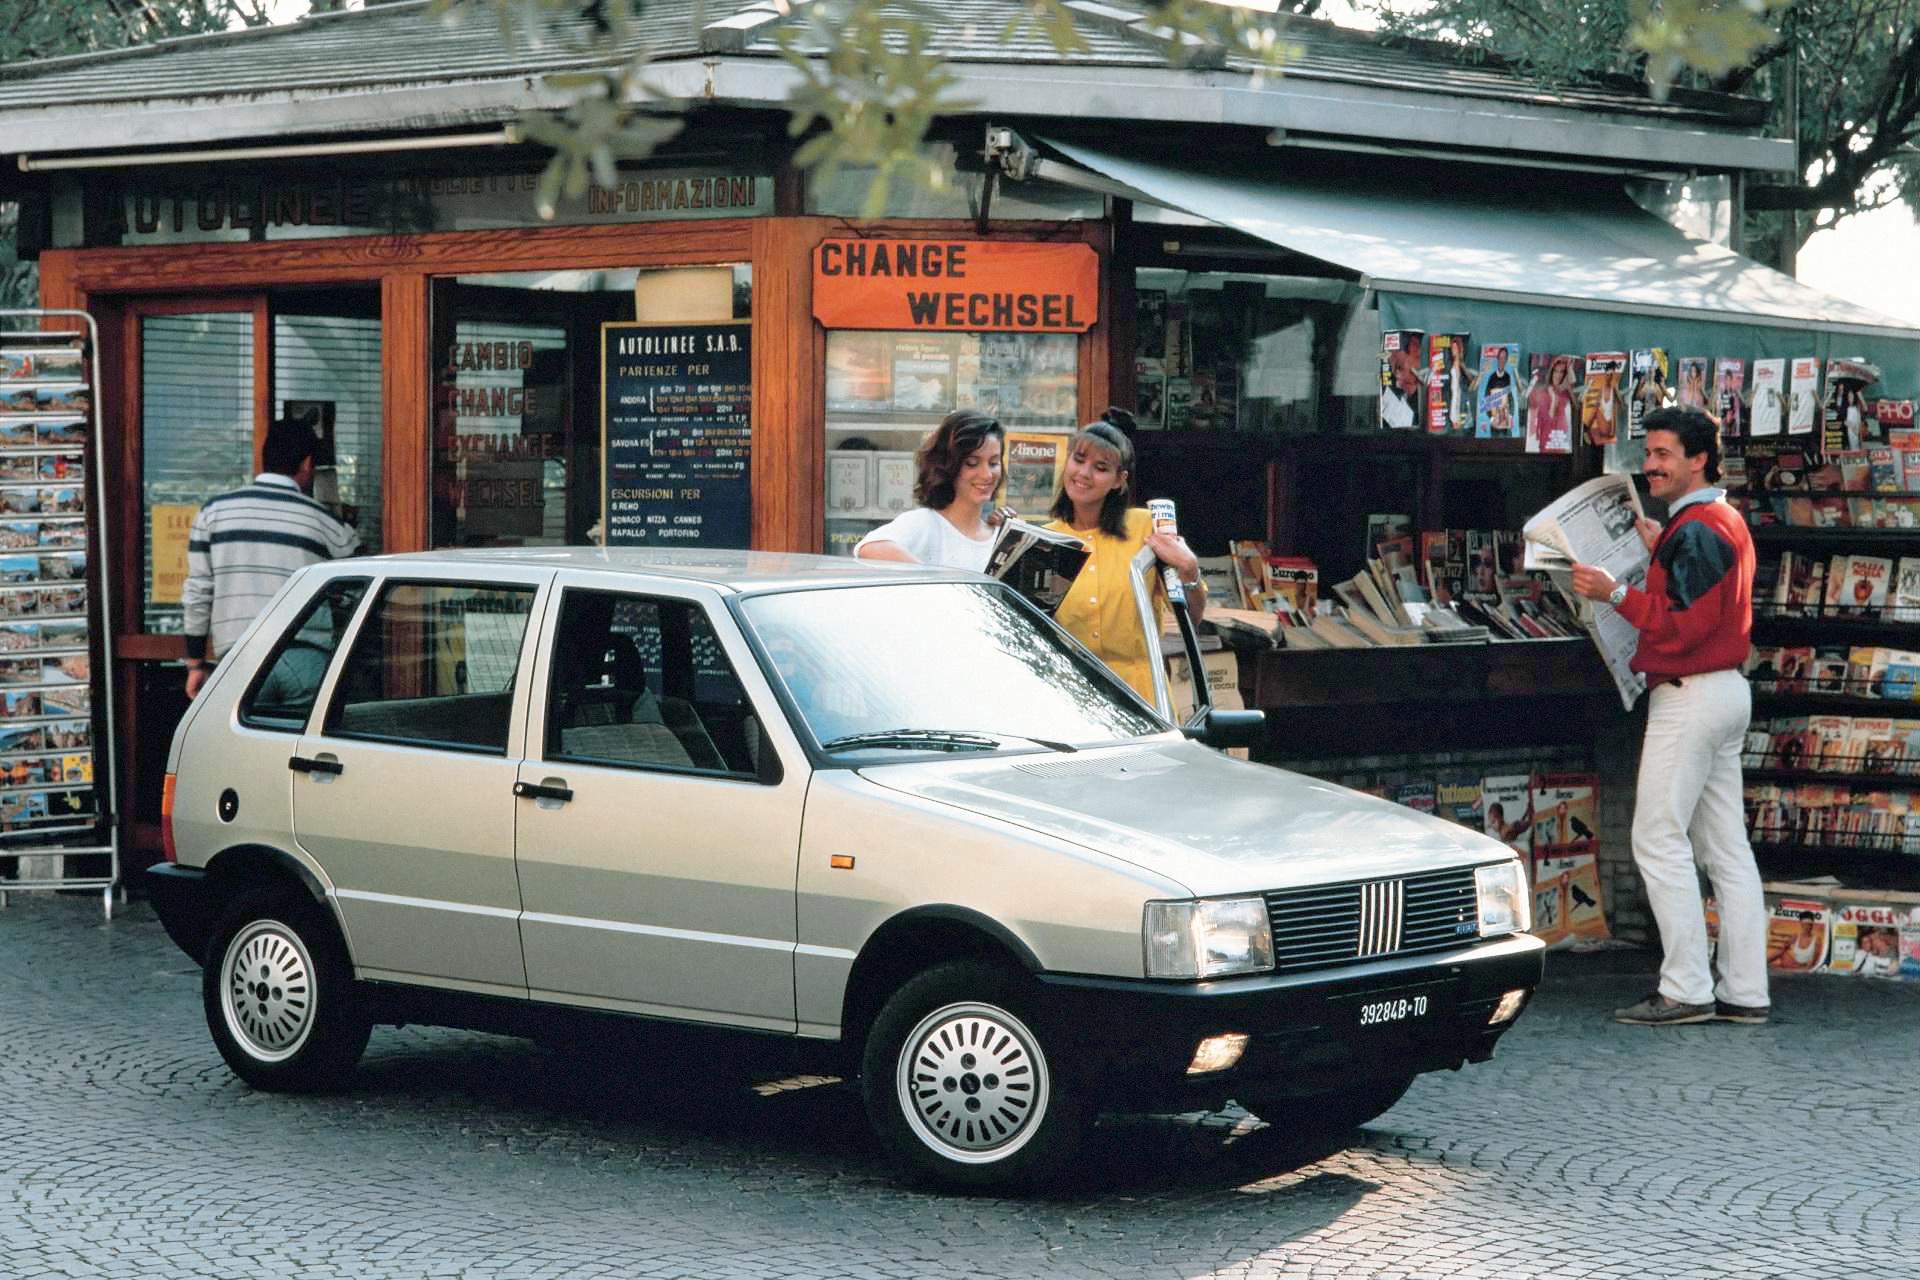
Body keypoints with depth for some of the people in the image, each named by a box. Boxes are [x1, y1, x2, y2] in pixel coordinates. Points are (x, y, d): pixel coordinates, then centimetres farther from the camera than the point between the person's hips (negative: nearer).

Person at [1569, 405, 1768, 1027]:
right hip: (1727, 691, 11)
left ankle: (1686, 990, -9)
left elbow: (1684, 625, -22)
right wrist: (1662, 551, 18)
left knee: (1660, 841, -8)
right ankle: (1743, 992, 10)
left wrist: (1617, 594, -20)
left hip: (1690, 696, -11)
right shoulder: (1726, 521, 17)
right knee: (1725, 847, 9)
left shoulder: (1695, 531, -16)